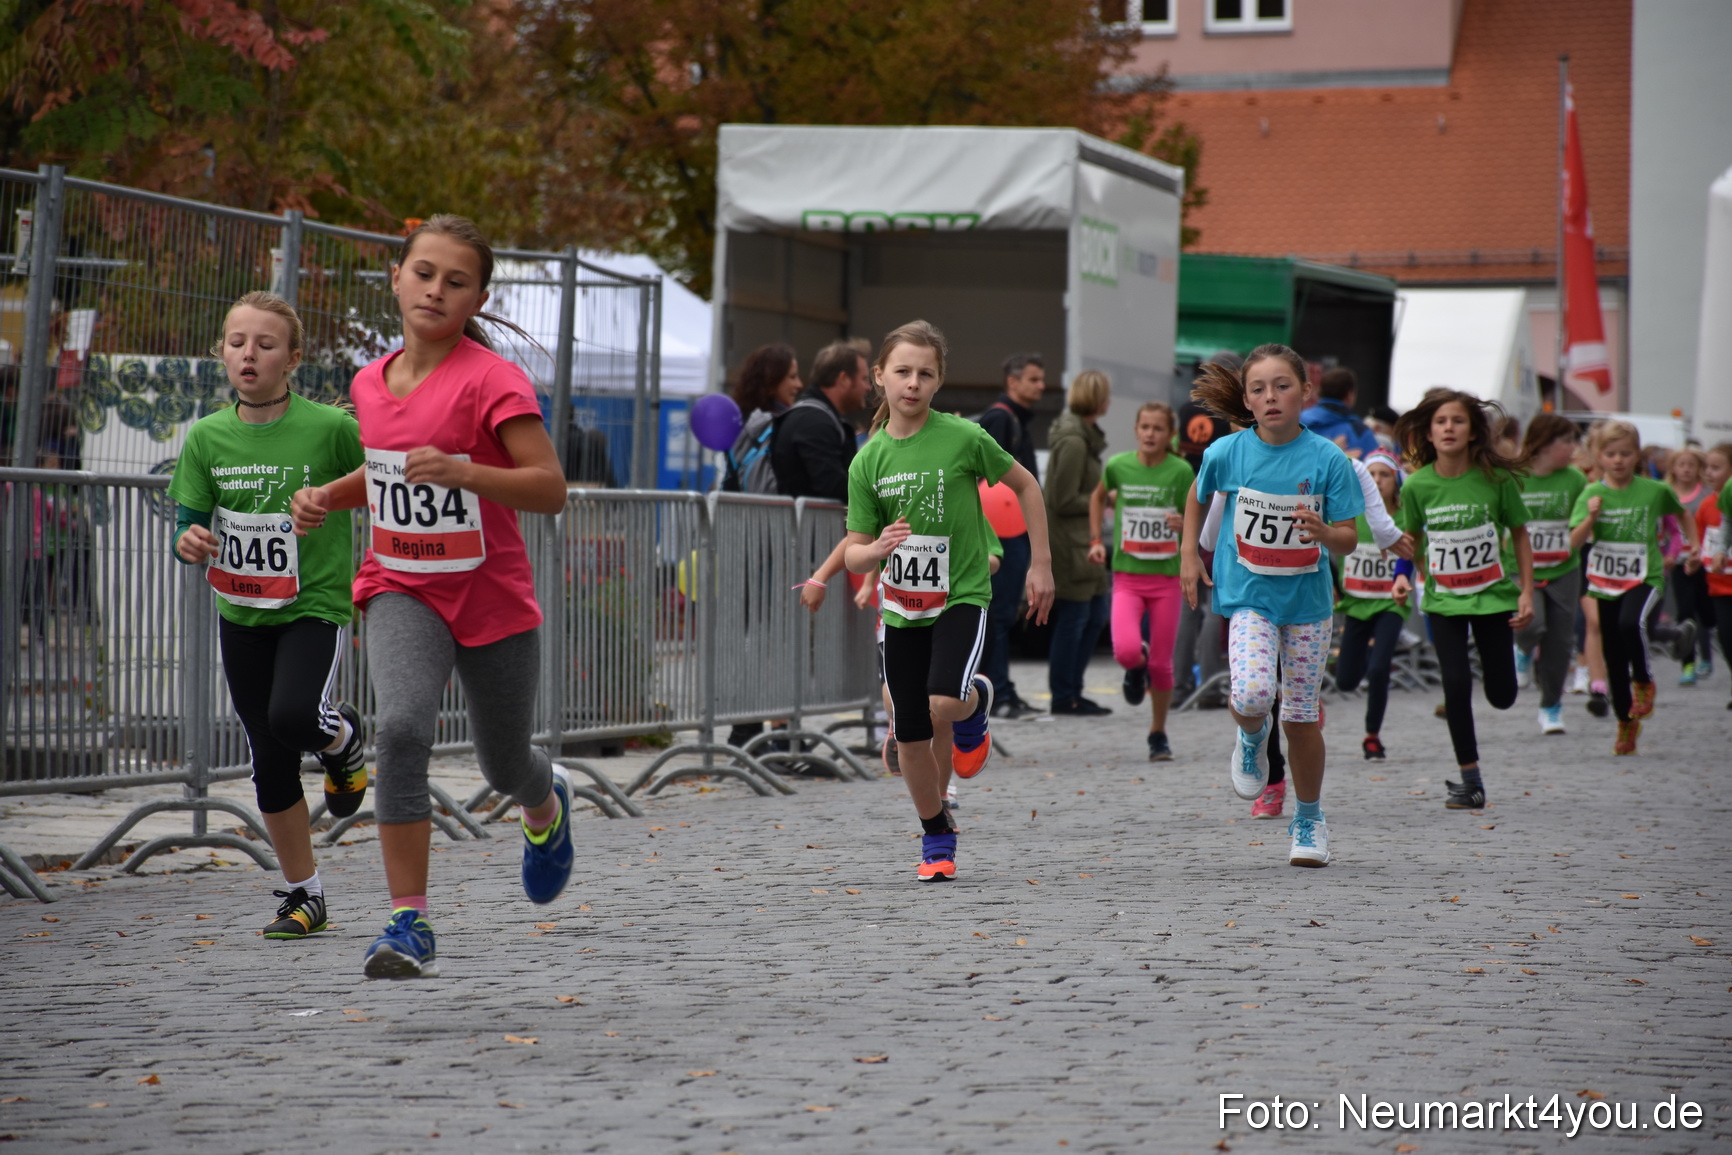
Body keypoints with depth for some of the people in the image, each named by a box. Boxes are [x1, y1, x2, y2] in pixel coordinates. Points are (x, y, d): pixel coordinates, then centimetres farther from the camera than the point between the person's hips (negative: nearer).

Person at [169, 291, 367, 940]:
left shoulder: (330, 428, -12)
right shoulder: (206, 437, -1)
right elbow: (189, 520, 6)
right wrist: (189, 542, -18)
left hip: (317, 604, -4)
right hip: (242, 616, 4)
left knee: (293, 719, -29)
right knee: (269, 763, 7)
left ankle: (342, 736, 9)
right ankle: (304, 896, 22)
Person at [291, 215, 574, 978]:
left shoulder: (492, 379, -14)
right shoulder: (371, 382, 4)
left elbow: (550, 488, -20)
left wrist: (461, 471, -35)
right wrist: (328, 497, 4)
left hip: (493, 599, -2)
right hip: (403, 591, 3)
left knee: (504, 767, 16)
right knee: (400, 729, -25)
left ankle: (547, 805, 56)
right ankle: (409, 922, -22)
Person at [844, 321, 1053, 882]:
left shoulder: (963, 437, -10)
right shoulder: (868, 461, -1)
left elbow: (1025, 485, 3)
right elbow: (853, 554, 2)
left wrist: (1041, 565, 3)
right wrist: (877, 549, -22)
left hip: (962, 594, -3)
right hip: (902, 606, 3)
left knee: (944, 705, -26)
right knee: (910, 738, 5)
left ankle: (975, 705, 11)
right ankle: (936, 838, 26)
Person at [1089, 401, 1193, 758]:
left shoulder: (1180, 471, -6)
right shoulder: (1118, 465, -2)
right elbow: (1098, 497, 20)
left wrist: (1183, 525, -21)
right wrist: (1096, 540, 11)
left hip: (1167, 578, 0)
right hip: (1127, 577, 0)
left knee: (1162, 663, 4)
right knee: (1126, 650, -21)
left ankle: (1158, 734, 24)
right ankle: (1137, 667, 17)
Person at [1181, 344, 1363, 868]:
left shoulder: (1328, 459, -12)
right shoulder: (1227, 452, -9)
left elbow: (1348, 540, -8)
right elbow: (1199, 495, 13)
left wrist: (1323, 531, -29)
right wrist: (1189, 554, 9)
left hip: (1307, 599, 0)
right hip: (1248, 595, 0)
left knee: (1300, 716, 6)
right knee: (1251, 694, -24)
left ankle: (1309, 818, 28)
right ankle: (1251, 737, 14)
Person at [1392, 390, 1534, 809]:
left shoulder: (1496, 478, -11)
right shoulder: (1417, 485, -8)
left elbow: (1519, 535, 1)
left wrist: (1526, 592, -3)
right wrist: (1403, 575, -7)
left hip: (1494, 594, 0)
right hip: (1444, 598, 0)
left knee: (1502, 695, 4)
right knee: (1457, 684, -9)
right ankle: (1470, 779, 3)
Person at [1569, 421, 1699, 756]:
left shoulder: (1655, 491, -3)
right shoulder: (1592, 494, -3)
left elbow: (1682, 513, 18)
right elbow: (1575, 542, -9)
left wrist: (1692, 544, 9)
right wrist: (1591, 517, -24)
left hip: (1644, 578, -2)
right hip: (1605, 582, 2)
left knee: (1631, 623, -32)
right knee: (1614, 658, 7)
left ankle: (1644, 681, -6)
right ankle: (1626, 723, 24)